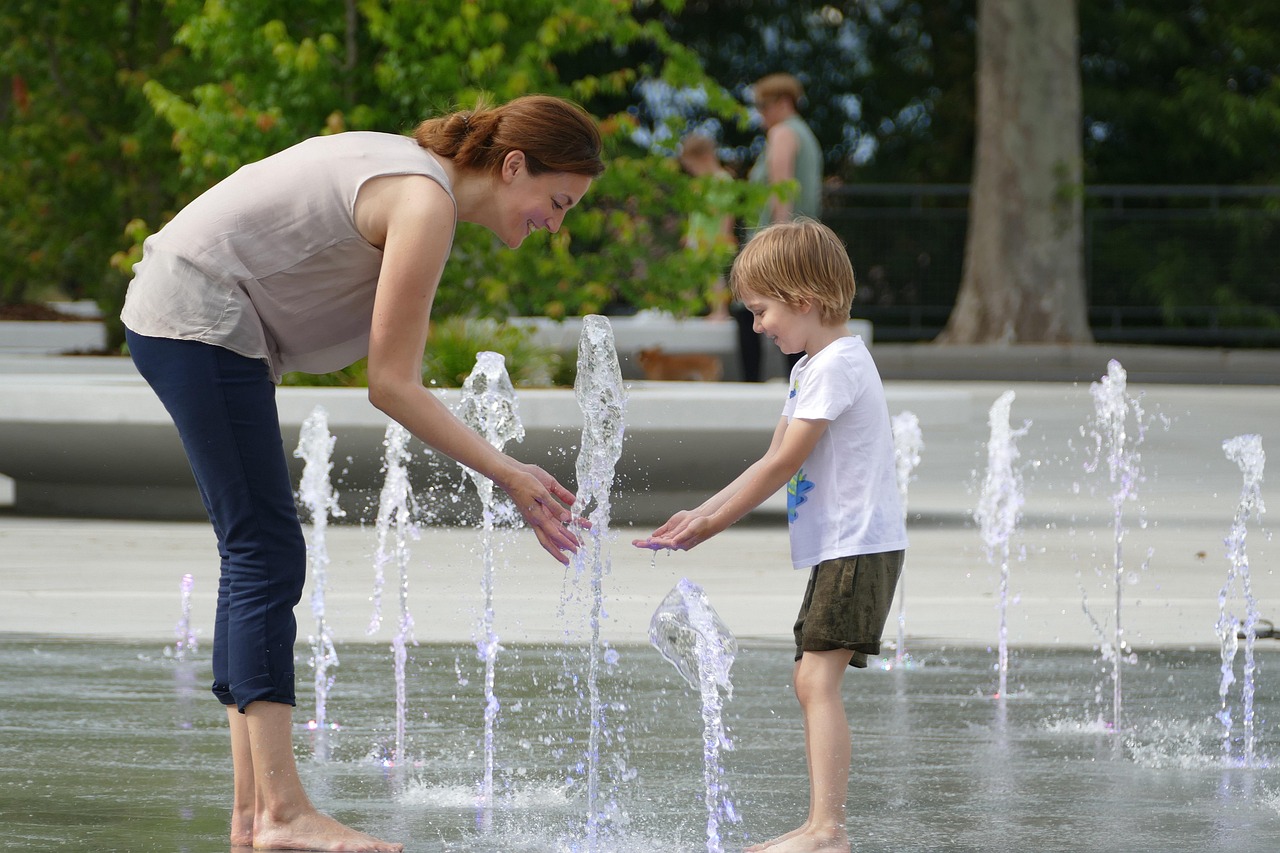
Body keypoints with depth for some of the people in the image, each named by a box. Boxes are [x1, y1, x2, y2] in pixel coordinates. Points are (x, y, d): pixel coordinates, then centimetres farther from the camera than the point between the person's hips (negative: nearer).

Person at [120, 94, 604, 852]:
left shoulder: (419, 174, 12)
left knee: (258, 557, 9)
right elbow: (392, 385, -18)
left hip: (185, 322, 11)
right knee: (267, 554, -12)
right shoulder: (426, 204, -19)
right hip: (197, 316, -11)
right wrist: (508, 475, -13)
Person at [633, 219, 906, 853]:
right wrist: (701, 513, 10)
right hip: (837, 547, 11)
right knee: (811, 681, 13)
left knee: (817, 678, -18)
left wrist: (712, 525, -12)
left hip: (860, 546, -11)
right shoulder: (811, 366, 18)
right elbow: (774, 461, 18)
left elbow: (783, 464, -18)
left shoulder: (836, 364, -15)